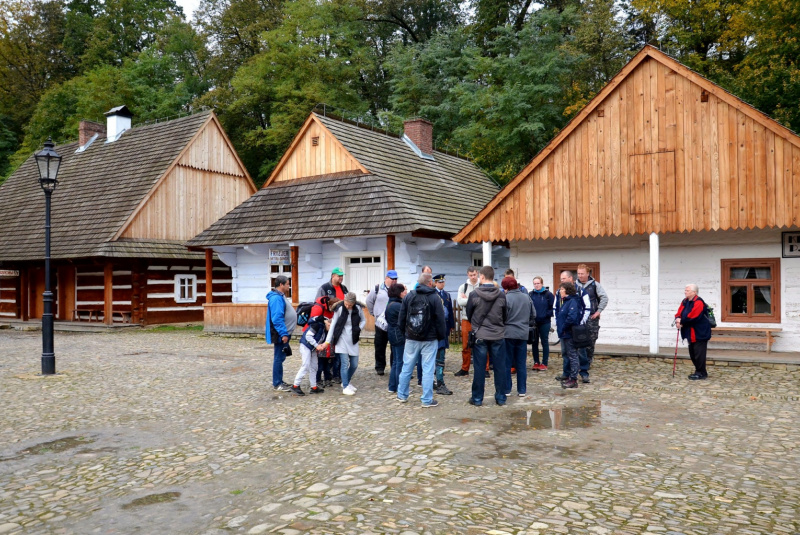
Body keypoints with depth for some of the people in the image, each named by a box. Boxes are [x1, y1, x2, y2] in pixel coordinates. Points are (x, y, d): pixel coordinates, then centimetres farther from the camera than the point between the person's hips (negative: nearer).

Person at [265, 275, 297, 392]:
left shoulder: (280, 296, 15)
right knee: (279, 358, -4)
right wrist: (283, 334, -25)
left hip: (283, 333, 11)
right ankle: (277, 384, 3)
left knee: (280, 357, 15)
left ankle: (279, 381, 23)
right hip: (280, 334, -11)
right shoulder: (276, 298, -18)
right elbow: (277, 318, -24)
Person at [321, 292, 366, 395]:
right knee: (345, 364, -8)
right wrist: (328, 341, -7)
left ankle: (346, 382, 31)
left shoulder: (358, 308, -4)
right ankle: (345, 387, 4)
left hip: (353, 340, 4)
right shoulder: (339, 309, -11)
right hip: (342, 340, -4)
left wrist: (359, 329, -7)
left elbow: (364, 320, 12)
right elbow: (333, 324, -5)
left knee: (354, 364, 8)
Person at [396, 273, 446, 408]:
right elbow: (440, 320, -7)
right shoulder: (435, 298, -8)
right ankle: (427, 400, 5)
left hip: (411, 339, 3)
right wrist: (441, 336, 4)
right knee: (428, 370, 2)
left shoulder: (409, 296, 1)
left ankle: (402, 395, 24)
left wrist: (404, 331, 17)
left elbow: (402, 317, 5)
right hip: (429, 340, -3)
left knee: (407, 367, 13)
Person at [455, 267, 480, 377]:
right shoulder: (463, 287, 7)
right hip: (466, 319, 3)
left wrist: (467, 299, -11)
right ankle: (465, 369, 20)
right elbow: (460, 302, -6)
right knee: (465, 346, 9)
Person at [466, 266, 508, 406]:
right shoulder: (501, 295, -4)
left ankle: (477, 398, 11)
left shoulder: (474, 294, -9)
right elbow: (505, 315, 5)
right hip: (498, 336, 1)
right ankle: (501, 397, 15)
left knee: (479, 368, 5)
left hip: (480, 335, -1)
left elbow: (469, 314, 3)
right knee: (499, 367, 9)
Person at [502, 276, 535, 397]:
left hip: (508, 334, -5)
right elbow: (533, 315, 12)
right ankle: (522, 390, 14)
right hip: (523, 334, 5)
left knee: (506, 363, 5)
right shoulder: (527, 297, 6)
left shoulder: (506, 298, -13)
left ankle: (506, 389, 9)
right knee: (521, 363, 11)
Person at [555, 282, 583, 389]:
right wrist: (559, 325, 9)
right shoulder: (565, 301, 14)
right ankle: (567, 376, 26)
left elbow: (572, 317, -27)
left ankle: (573, 380, 2)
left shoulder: (573, 301, -17)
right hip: (564, 334, 10)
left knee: (572, 355, -3)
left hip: (570, 334, -10)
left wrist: (563, 327, -18)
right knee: (565, 355, 16)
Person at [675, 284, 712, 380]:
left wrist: (681, 322, -12)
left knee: (699, 353, -5)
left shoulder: (698, 302, -18)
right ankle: (698, 371, 27)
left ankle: (702, 373, 5)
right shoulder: (685, 301, 11)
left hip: (699, 333, -9)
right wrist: (678, 319, -14)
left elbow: (692, 317, -24)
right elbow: (679, 313, 9)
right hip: (691, 333, 9)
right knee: (692, 353, 15)